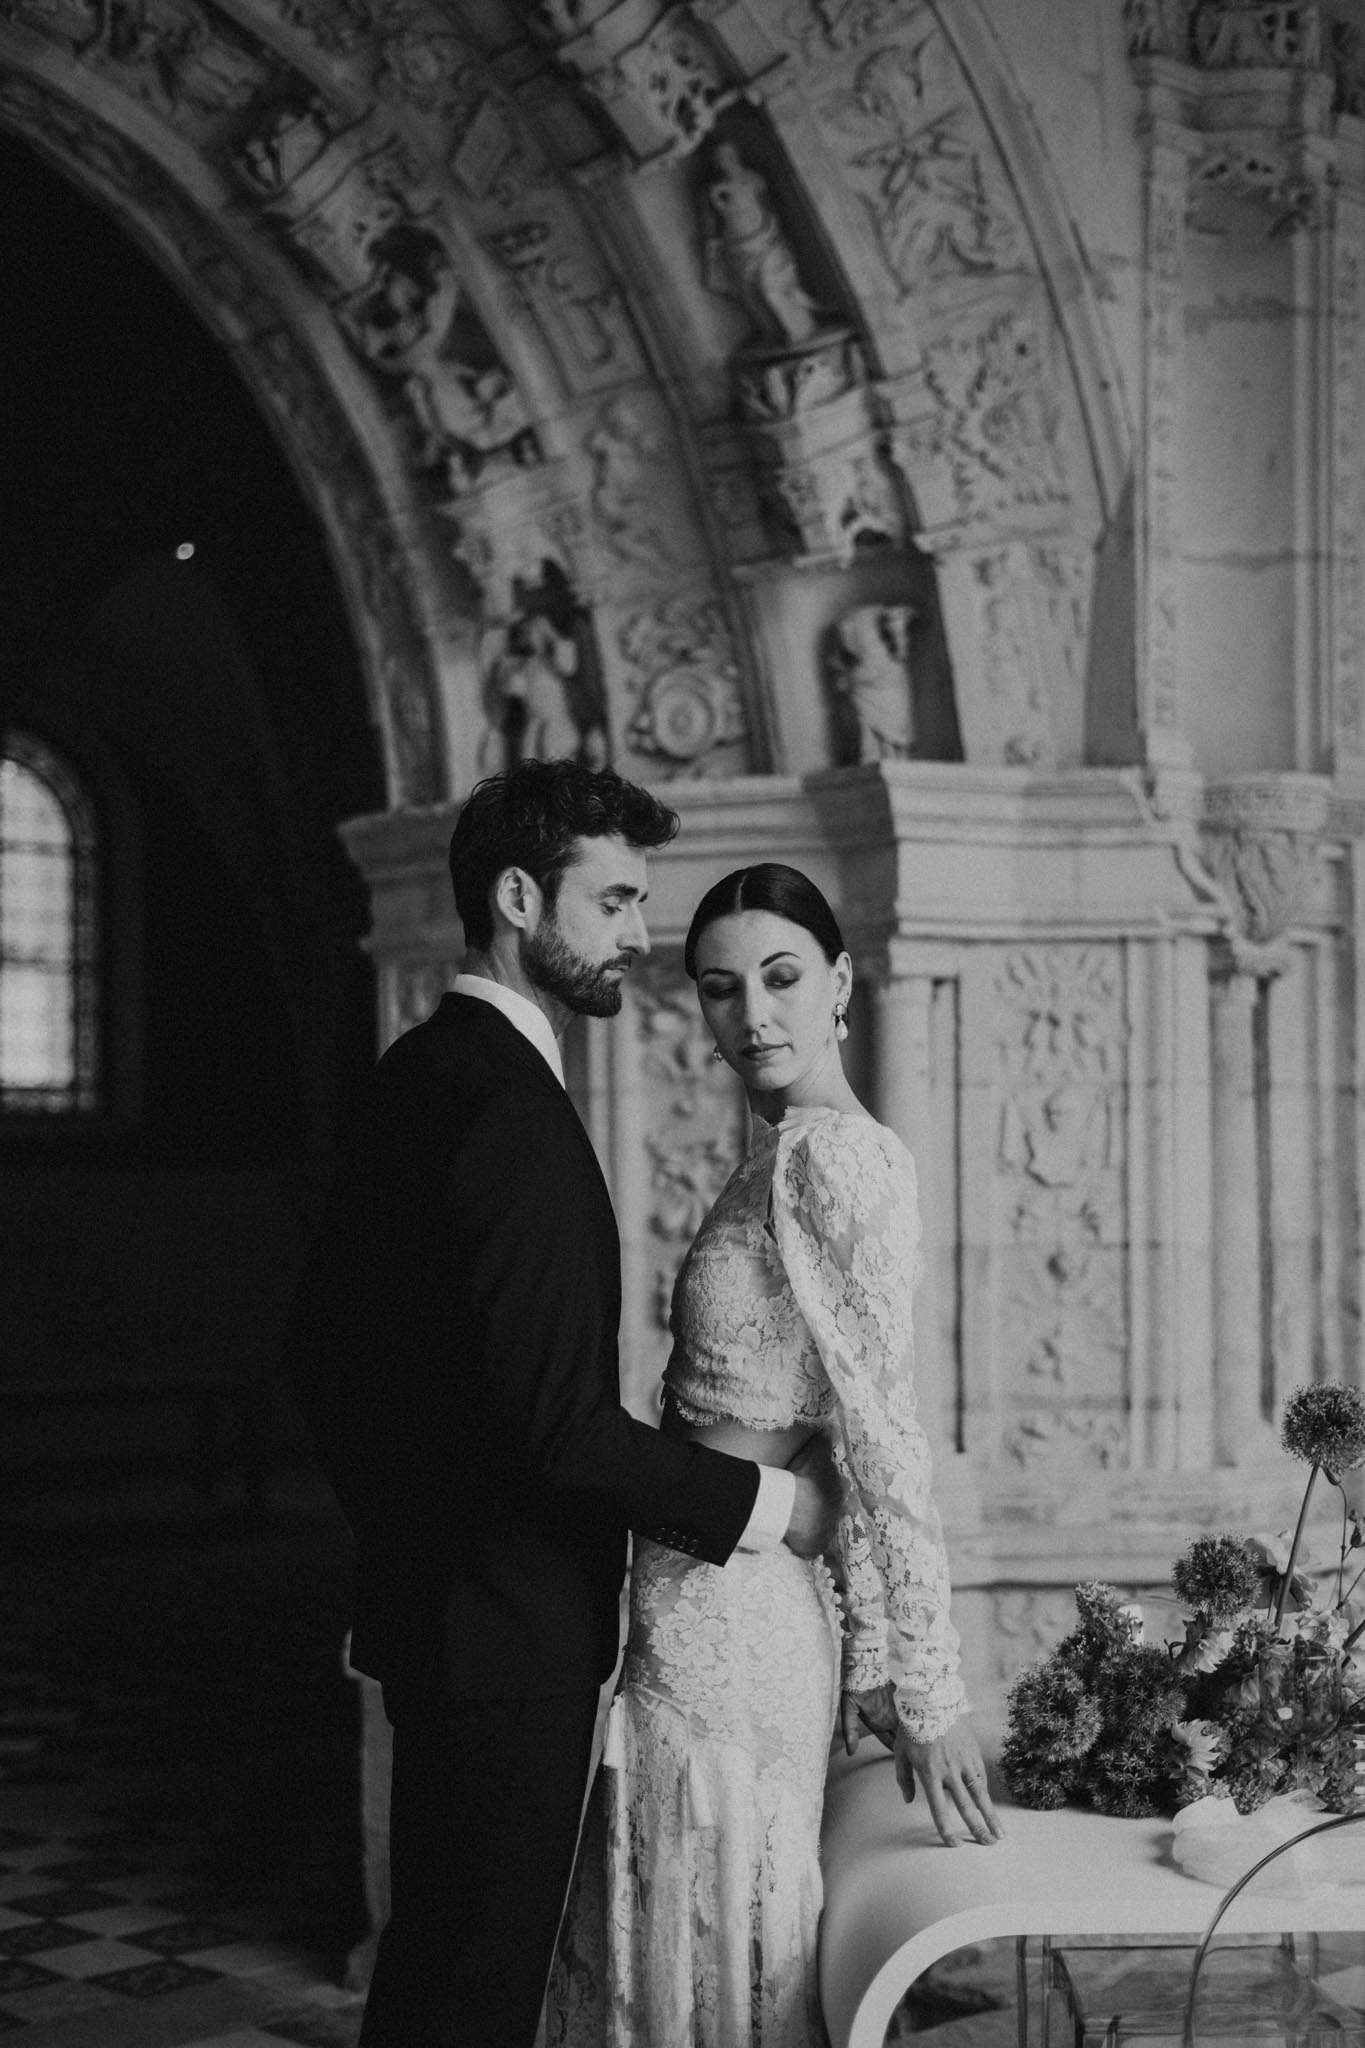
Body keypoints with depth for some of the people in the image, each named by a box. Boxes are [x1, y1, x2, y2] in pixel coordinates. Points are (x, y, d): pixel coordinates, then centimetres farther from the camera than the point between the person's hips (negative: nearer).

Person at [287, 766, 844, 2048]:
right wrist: (774, 1503, -16)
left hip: (422, 1595, 10)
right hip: (510, 1626, -10)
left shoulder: (408, 1080, 9)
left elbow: (324, 1343, 17)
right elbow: (558, 1422, -26)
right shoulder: (512, 1111, -21)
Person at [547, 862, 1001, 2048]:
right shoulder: (790, 1152, 12)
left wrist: (930, 1695, -18)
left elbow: (885, 1437, -19)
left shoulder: (826, 1153, -16)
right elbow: (855, 1437, 15)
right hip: (714, 1605, 9)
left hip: (729, 1625, -9)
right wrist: (881, 1672, 17)